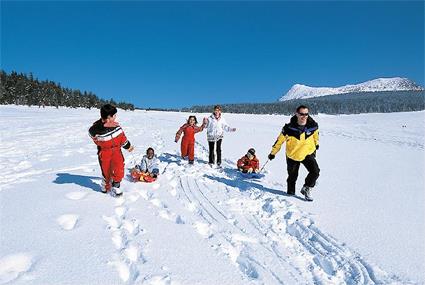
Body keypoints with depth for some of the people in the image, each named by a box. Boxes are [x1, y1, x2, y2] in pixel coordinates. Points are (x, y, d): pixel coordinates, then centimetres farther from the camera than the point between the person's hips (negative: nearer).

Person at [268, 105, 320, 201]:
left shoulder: (313, 126, -15)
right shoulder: (289, 128, -22)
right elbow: (280, 140, -9)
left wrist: (316, 143, 25)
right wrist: (273, 153, -1)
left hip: (308, 153, 2)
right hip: (292, 155, -1)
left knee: (315, 172, -15)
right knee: (292, 176, 11)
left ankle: (306, 189, 9)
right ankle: (290, 193, 35)